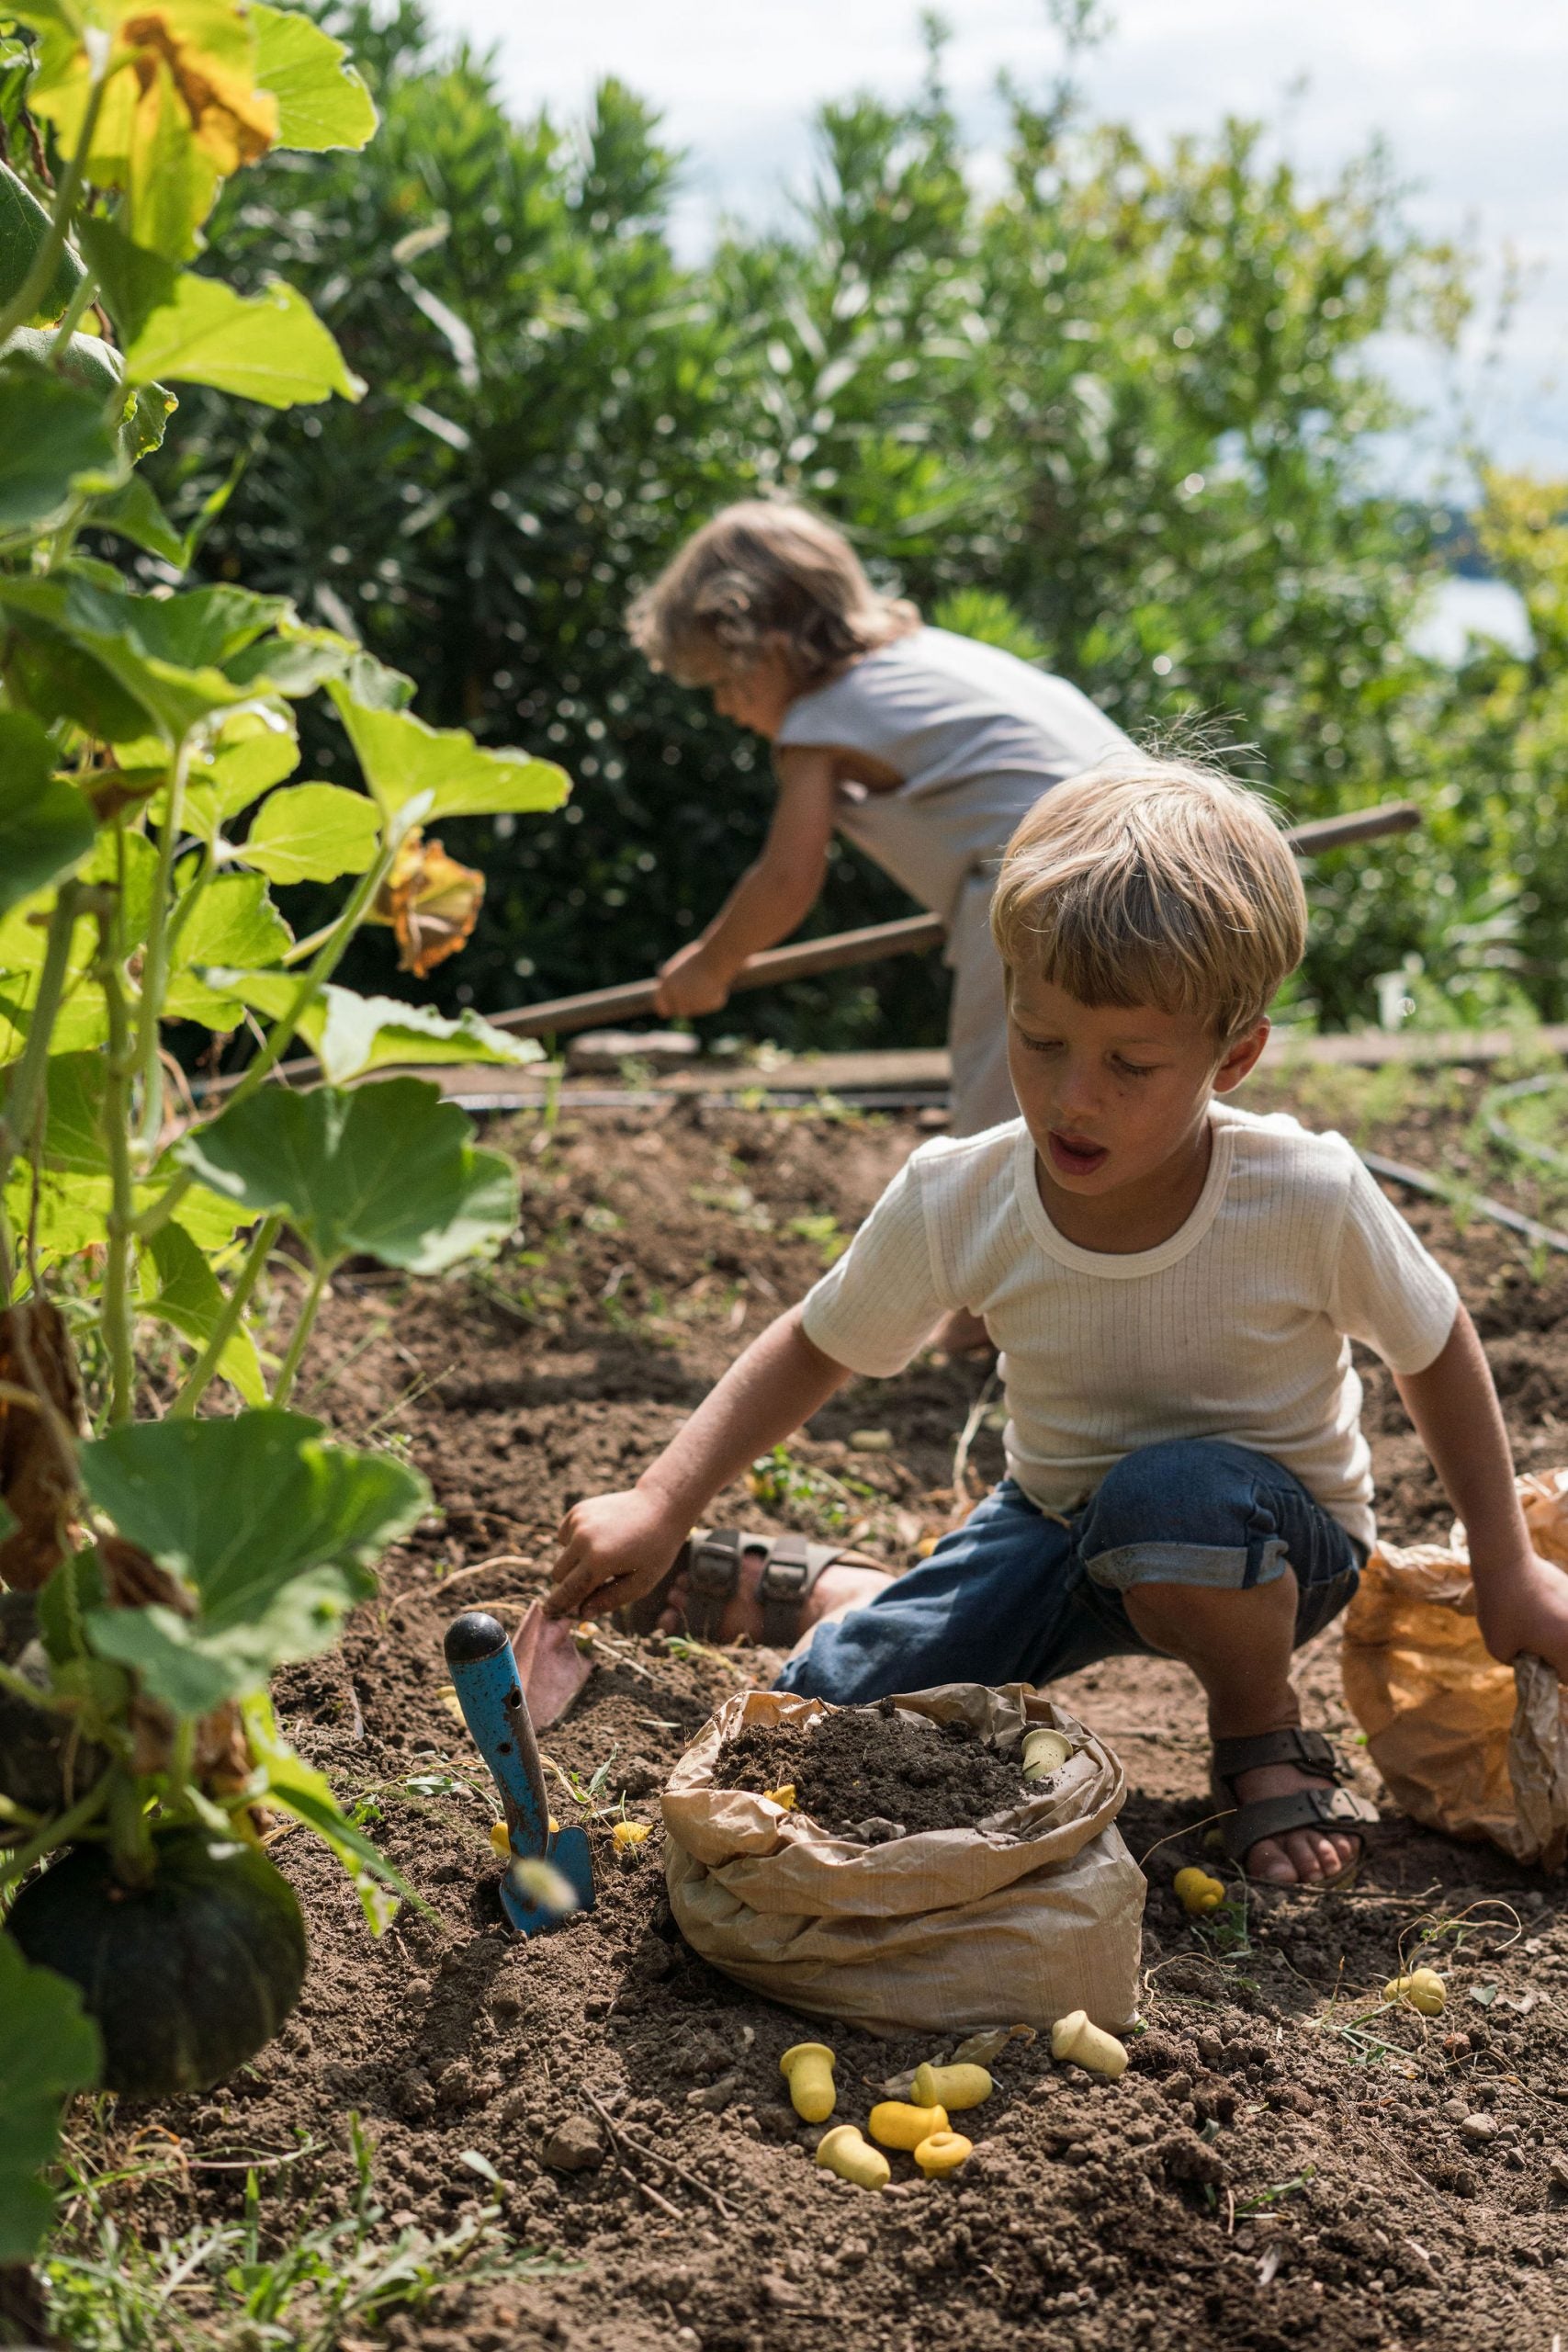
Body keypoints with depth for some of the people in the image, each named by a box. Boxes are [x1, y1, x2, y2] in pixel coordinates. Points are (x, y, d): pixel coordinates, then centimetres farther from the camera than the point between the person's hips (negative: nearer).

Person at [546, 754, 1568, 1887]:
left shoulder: (1307, 1197, -27)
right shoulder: (956, 1201, -20)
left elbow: (1436, 1347, -7)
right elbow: (815, 1348, -3)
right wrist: (661, 1507, -13)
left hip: (1276, 1541, -3)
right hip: (1060, 1530, 3)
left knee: (1175, 1496, -39)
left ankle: (1268, 1743, -7)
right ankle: (807, 1588, 26)